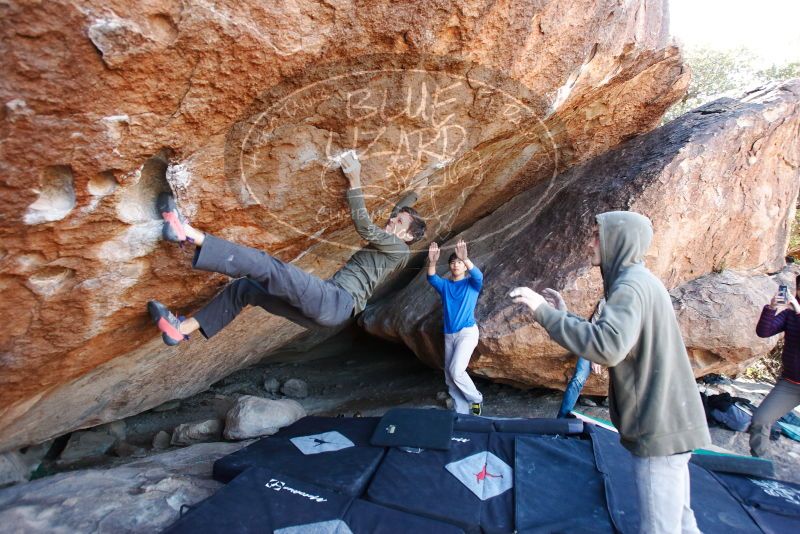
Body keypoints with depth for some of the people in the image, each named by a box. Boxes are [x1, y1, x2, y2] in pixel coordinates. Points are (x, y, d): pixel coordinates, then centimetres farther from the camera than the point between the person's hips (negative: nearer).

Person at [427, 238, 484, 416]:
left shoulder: (472, 284, 2)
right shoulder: (444, 285, 10)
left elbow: (478, 276, -21)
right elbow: (432, 279, -10)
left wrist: (465, 258, -37)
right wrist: (432, 262, -28)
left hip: (467, 332, -5)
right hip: (449, 335, 5)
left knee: (455, 371, -20)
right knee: (449, 377, 5)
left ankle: (476, 399, 5)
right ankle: (461, 412, 18)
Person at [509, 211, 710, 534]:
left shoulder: (630, 285, -19)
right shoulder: (641, 280, 13)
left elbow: (608, 345, -36)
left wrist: (544, 311, -30)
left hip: (659, 428, -10)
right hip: (670, 422, 10)